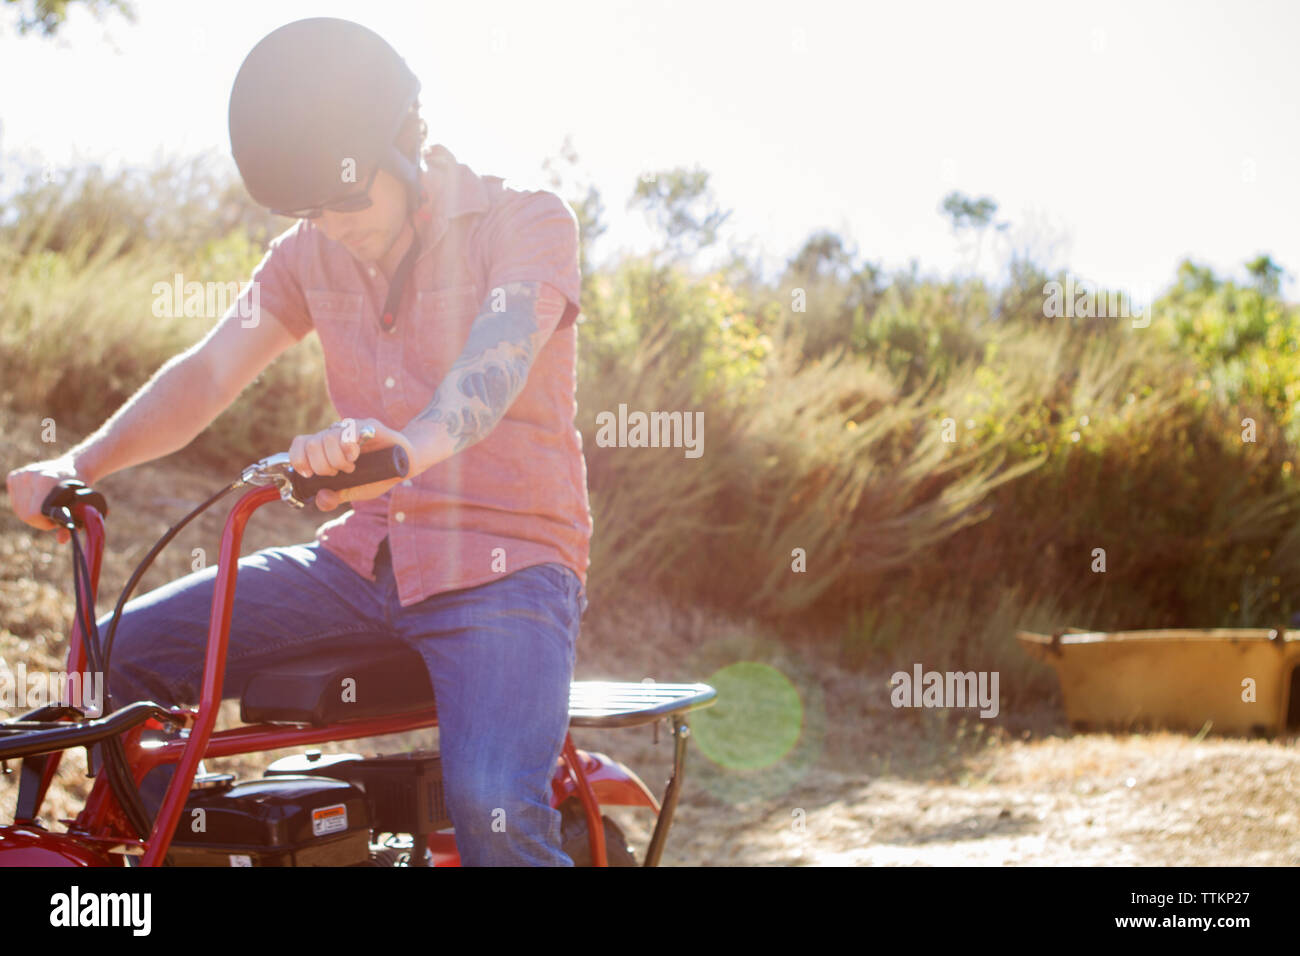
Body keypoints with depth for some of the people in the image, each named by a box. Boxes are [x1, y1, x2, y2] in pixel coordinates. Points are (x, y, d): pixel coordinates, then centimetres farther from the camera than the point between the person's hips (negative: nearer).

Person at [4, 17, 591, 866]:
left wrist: (407, 445, -49)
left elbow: (495, 365, -27)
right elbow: (208, 373, 2)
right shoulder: (312, 251, 10)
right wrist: (78, 462, -15)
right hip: (365, 557, 6)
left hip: (507, 559, -6)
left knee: (492, 807, -31)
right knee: (124, 655, -7)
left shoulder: (527, 220, -8)